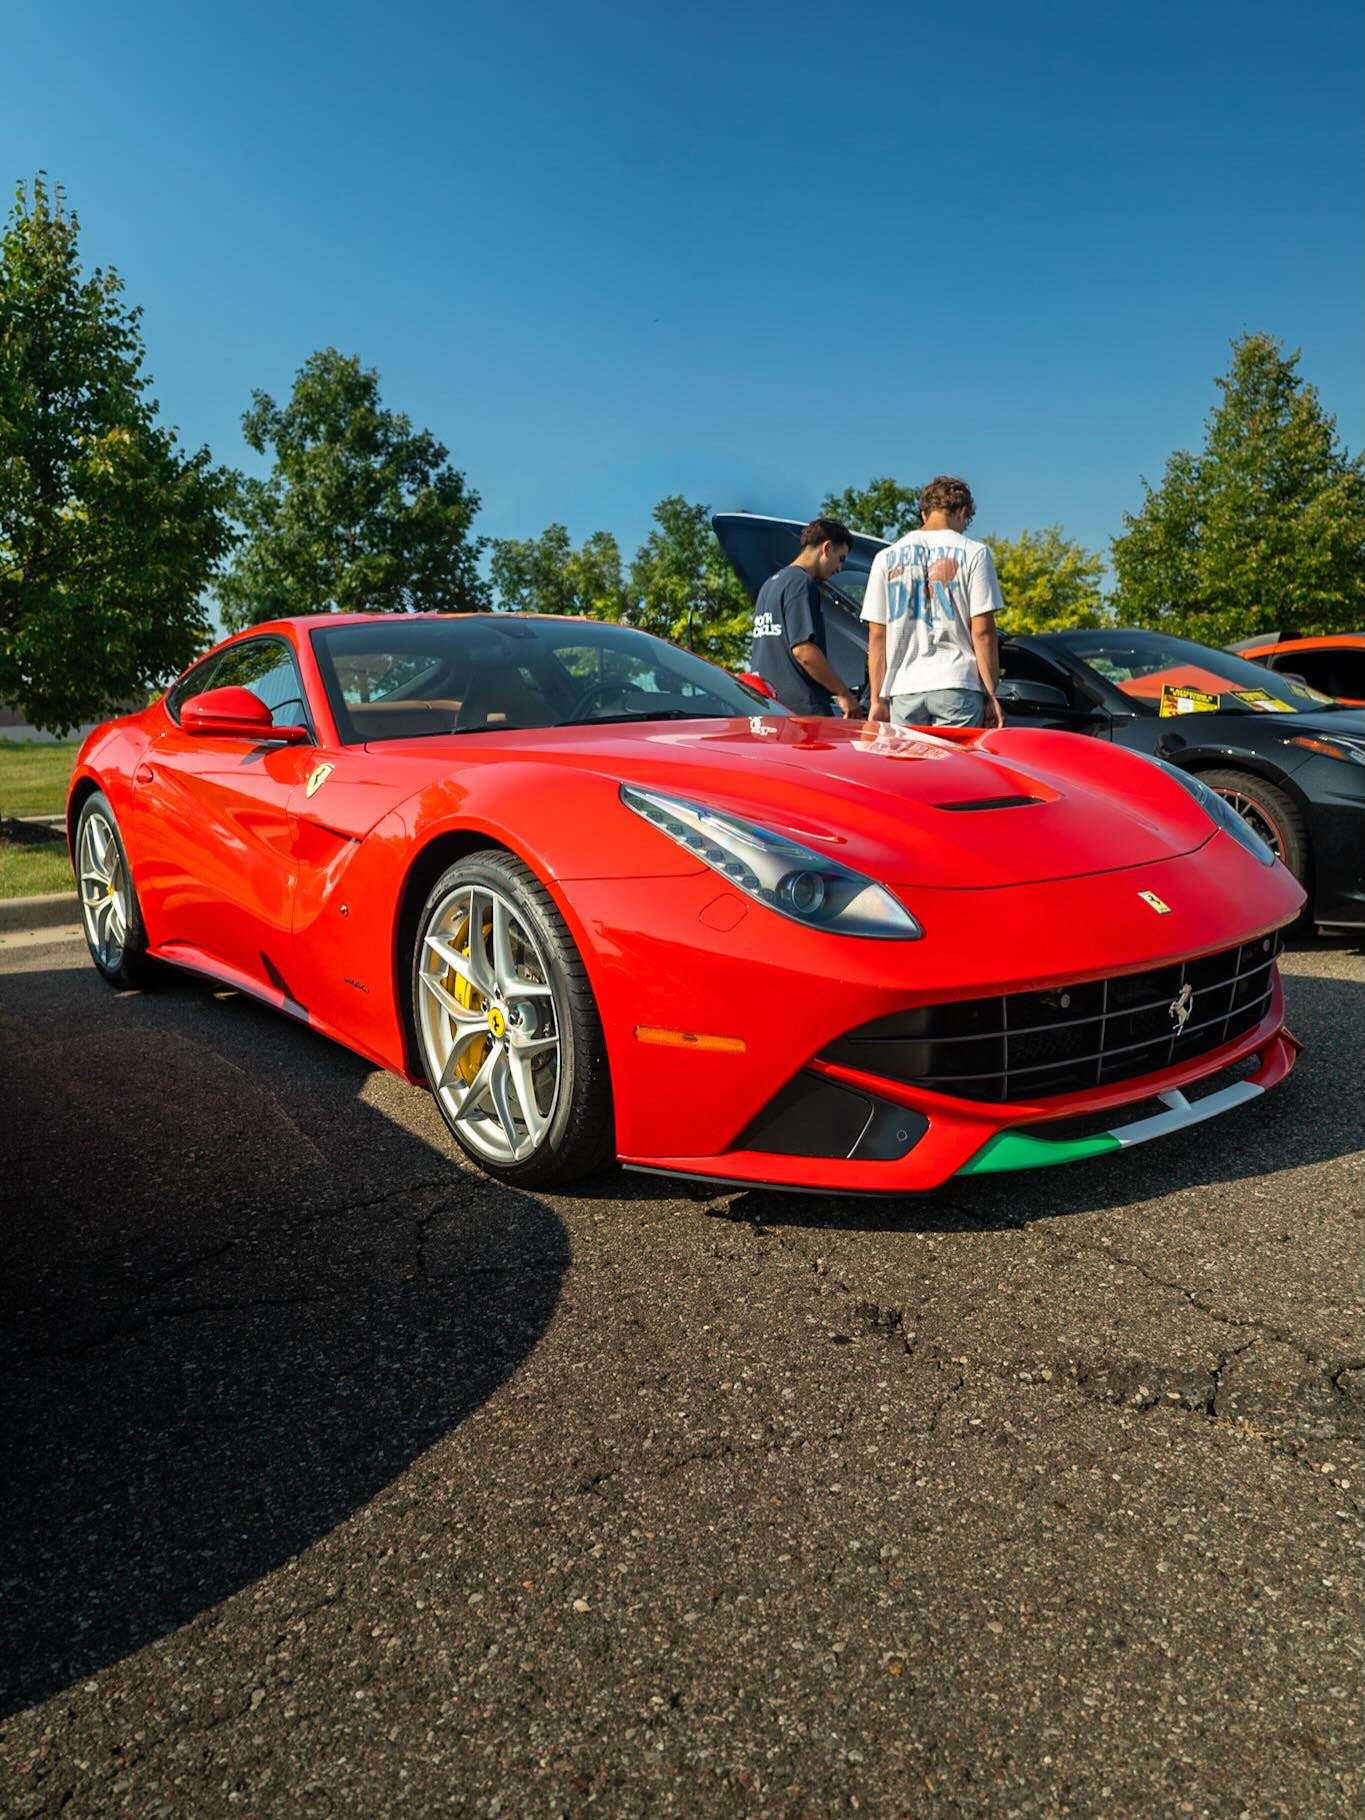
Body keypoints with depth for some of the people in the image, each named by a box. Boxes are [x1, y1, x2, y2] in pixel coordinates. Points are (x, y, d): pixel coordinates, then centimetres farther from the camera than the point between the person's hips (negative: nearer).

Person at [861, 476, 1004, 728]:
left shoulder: (886, 558, 12)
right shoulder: (973, 552, 4)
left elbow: (877, 637, 10)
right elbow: (982, 632, -1)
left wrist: (877, 700, 11)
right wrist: (992, 695, 3)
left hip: (903, 691, 3)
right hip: (957, 687, -3)